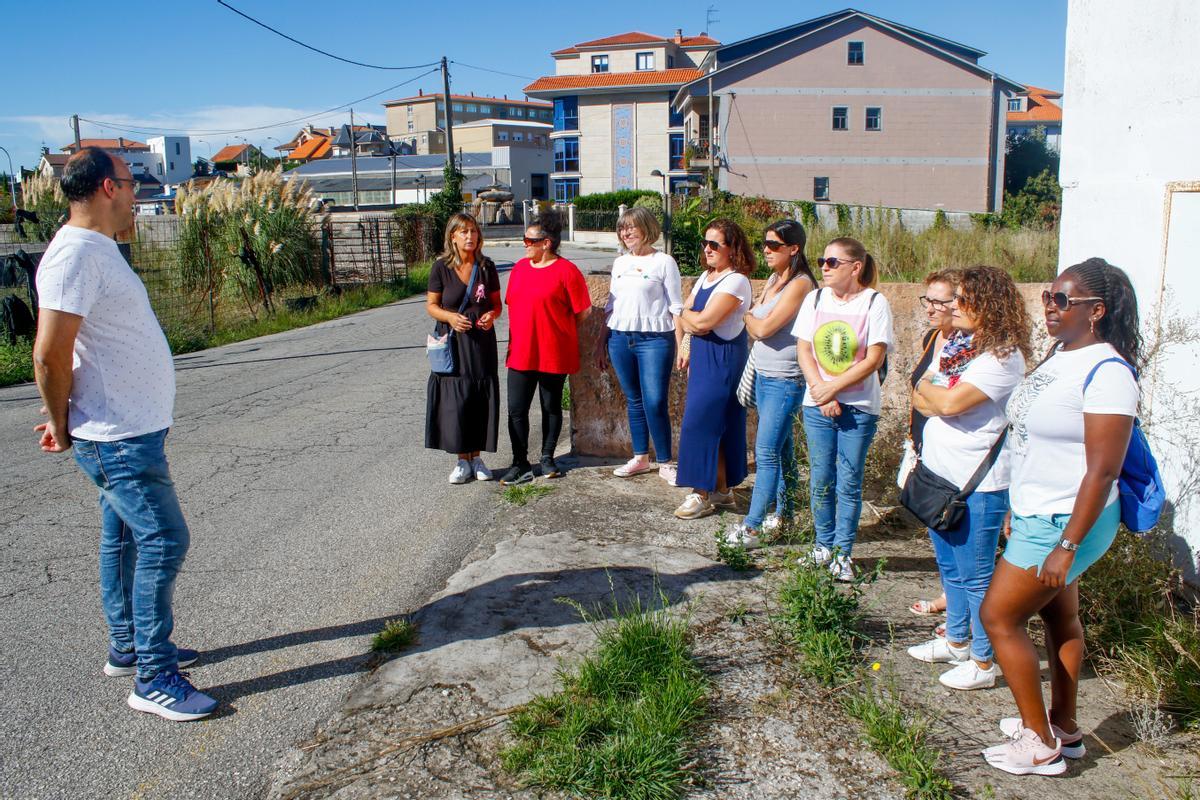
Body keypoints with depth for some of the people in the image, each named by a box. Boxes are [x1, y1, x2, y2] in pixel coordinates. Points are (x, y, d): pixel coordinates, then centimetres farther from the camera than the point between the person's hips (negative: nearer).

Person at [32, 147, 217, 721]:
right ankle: (153, 680, 2)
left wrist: (69, 420, 16)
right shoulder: (75, 254, -19)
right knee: (163, 541, -7)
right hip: (118, 438, -10)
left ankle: (127, 649, 32)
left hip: (133, 430, 10)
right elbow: (50, 355, -24)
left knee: (124, 538, 18)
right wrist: (63, 426, -10)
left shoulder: (98, 249, 13)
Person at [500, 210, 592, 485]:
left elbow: (583, 311, -7)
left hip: (554, 354, -5)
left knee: (551, 407, 10)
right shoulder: (520, 267, 9)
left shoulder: (566, 271, -10)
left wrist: (558, 329, 3)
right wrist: (529, 328, 11)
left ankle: (547, 458, 25)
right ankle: (520, 464, 10)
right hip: (520, 352, 5)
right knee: (516, 410, 2)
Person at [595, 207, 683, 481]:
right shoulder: (620, 263, 13)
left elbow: (676, 307, -3)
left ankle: (665, 462, 5)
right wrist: (601, 342, 16)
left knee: (655, 403, -8)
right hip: (620, 339, 5)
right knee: (634, 401, 11)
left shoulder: (664, 262, -2)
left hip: (655, 339, -5)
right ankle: (641, 458, 22)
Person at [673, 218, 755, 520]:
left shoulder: (736, 281, -16)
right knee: (717, 424, 13)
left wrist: (685, 315, -3)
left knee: (700, 423, -7)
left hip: (723, 358, -9)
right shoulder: (706, 277, 13)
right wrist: (684, 347, 3)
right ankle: (722, 489, 23)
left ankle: (702, 494, 3)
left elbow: (704, 322, -23)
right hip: (702, 356, 9)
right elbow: (683, 317, 15)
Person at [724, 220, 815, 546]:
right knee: (782, 449, 16)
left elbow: (763, 328, -18)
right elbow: (755, 326, 14)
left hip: (786, 381, -9)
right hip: (763, 375, 9)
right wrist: (755, 322, -7)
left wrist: (749, 318, 0)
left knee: (767, 452, -8)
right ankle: (784, 514, 26)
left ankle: (750, 527, -6)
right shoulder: (773, 280, 13)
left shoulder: (800, 284, -15)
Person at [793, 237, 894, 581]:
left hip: (859, 407, -3)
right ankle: (824, 545, 24)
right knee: (820, 479, 8)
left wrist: (833, 387, -16)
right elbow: (803, 350, 2)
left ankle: (843, 552, 15)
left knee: (849, 483, 2)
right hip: (817, 406, 3)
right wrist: (821, 392, -10)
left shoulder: (874, 303, -6)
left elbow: (874, 359, -11)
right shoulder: (815, 299, 5)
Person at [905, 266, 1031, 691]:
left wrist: (928, 388, -5)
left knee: (976, 575, 3)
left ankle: (984, 662, 17)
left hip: (978, 484, -9)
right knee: (950, 568, 20)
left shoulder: (1003, 357, -17)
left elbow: (950, 403, -25)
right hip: (939, 475, 9)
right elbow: (919, 401, 6)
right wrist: (943, 400, -14)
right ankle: (956, 641, 36)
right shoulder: (954, 344, 10)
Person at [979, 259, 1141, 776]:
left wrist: (1067, 546, -24)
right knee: (1060, 618, 18)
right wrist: (1020, 511, 18)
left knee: (999, 616, -3)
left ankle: (1041, 744, 10)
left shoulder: (1107, 372, -22)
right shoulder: (1061, 357, 7)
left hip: (1065, 523, -9)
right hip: (1036, 515, 9)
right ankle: (1064, 728, 33)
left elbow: (1103, 470, -24)